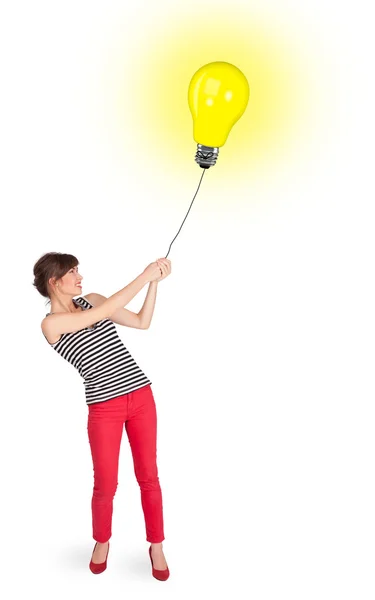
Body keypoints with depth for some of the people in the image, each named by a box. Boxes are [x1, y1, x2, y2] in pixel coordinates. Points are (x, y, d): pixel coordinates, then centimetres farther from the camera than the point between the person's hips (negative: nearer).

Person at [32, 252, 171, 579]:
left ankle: (157, 546, 26)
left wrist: (155, 282, -1)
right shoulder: (51, 323, -8)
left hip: (142, 395, 4)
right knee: (106, 484, 8)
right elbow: (105, 312, -19)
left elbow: (142, 322, 10)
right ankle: (102, 541, 36)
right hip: (105, 407, -4)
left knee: (149, 476, 9)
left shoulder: (91, 299, 8)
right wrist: (144, 275, -17)